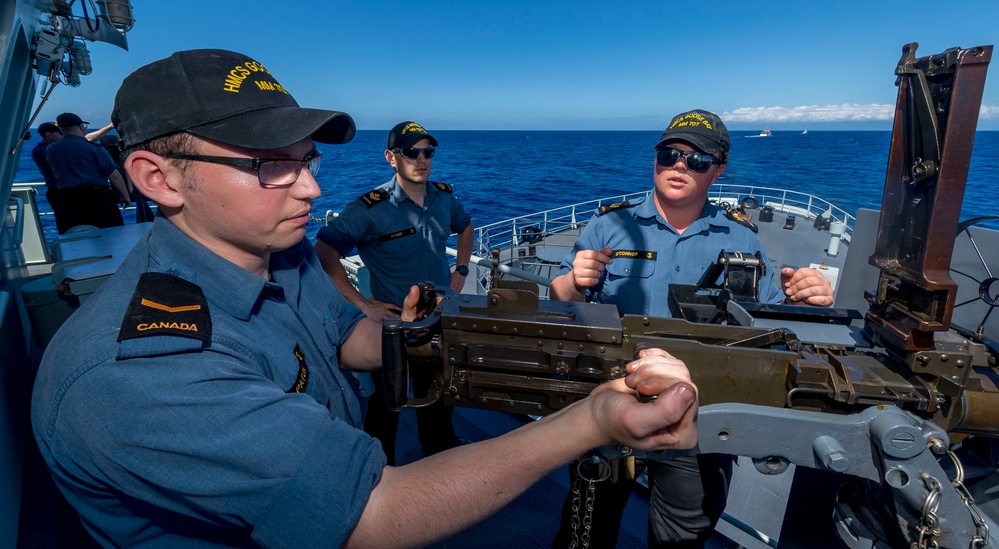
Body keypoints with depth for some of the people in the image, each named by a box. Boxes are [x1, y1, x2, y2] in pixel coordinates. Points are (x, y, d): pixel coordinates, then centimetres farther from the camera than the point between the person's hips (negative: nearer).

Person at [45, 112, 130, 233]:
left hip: (67, 200, 6)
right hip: (97, 198, -5)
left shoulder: (50, 150, 6)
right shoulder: (93, 148, -11)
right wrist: (125, 196, -1)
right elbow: (114, 175, -13)